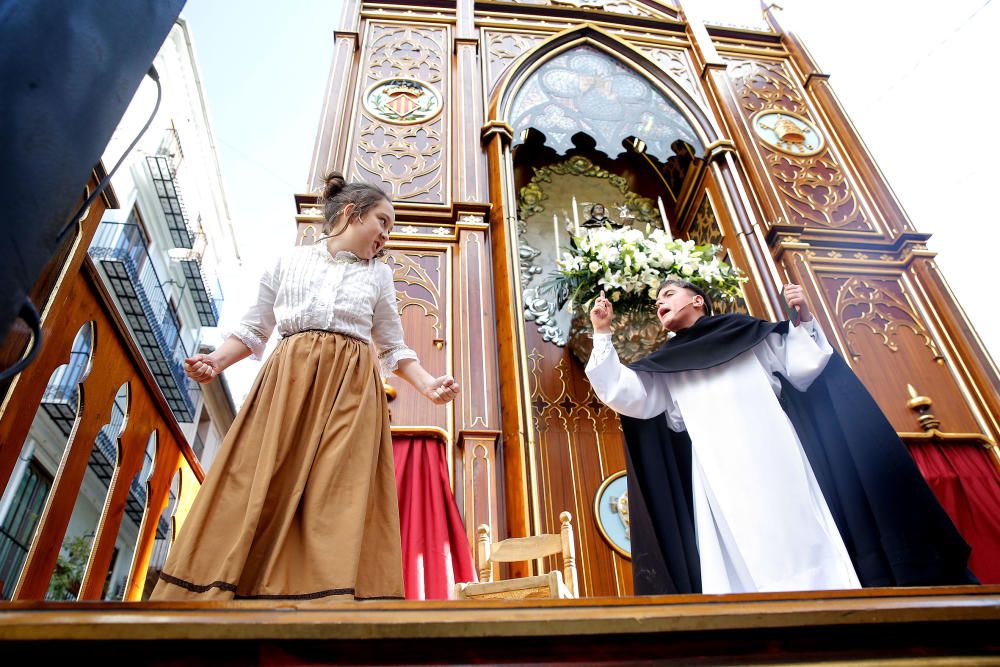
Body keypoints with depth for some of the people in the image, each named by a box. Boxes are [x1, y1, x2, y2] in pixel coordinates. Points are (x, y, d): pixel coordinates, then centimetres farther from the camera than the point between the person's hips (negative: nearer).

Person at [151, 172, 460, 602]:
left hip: (352, 388, 1)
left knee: (340, 497, -12)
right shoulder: (289, 261, 15)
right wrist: (217, 361, -3)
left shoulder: (378, 275, 19)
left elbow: (394, 348, 16)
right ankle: (217, 590, -4)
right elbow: (254, 329, 15)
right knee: (257, 488, -8)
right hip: (288, 379, 0)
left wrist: (428, 385, 0)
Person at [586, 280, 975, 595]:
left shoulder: (747, 333, 16)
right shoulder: (664, 366, 18)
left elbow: (805, 368, 14)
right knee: (743, 563, -5)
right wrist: (602, 334, 3)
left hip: (773, 458, -1)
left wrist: (804, 319, 1)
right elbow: (623, 395, 5)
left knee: (801, 543, -5)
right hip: (719, 474, 1)